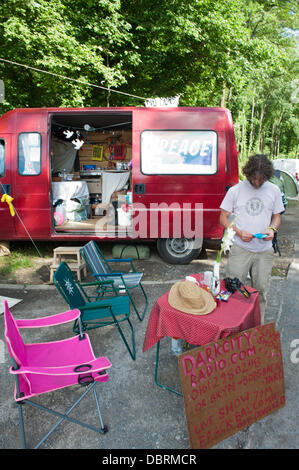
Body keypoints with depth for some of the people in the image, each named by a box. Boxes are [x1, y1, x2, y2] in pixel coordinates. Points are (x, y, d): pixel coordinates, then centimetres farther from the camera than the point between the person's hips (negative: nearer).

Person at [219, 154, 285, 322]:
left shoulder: (274, 190, 6)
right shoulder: (236, 190, -2)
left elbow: (277, 216, 16)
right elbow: (223, 218, 1)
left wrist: (272, 229, -7)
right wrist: (239, 232, -16)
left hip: (265, 251, 3)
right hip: (240, 249, -2)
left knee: (261, 290, 11)